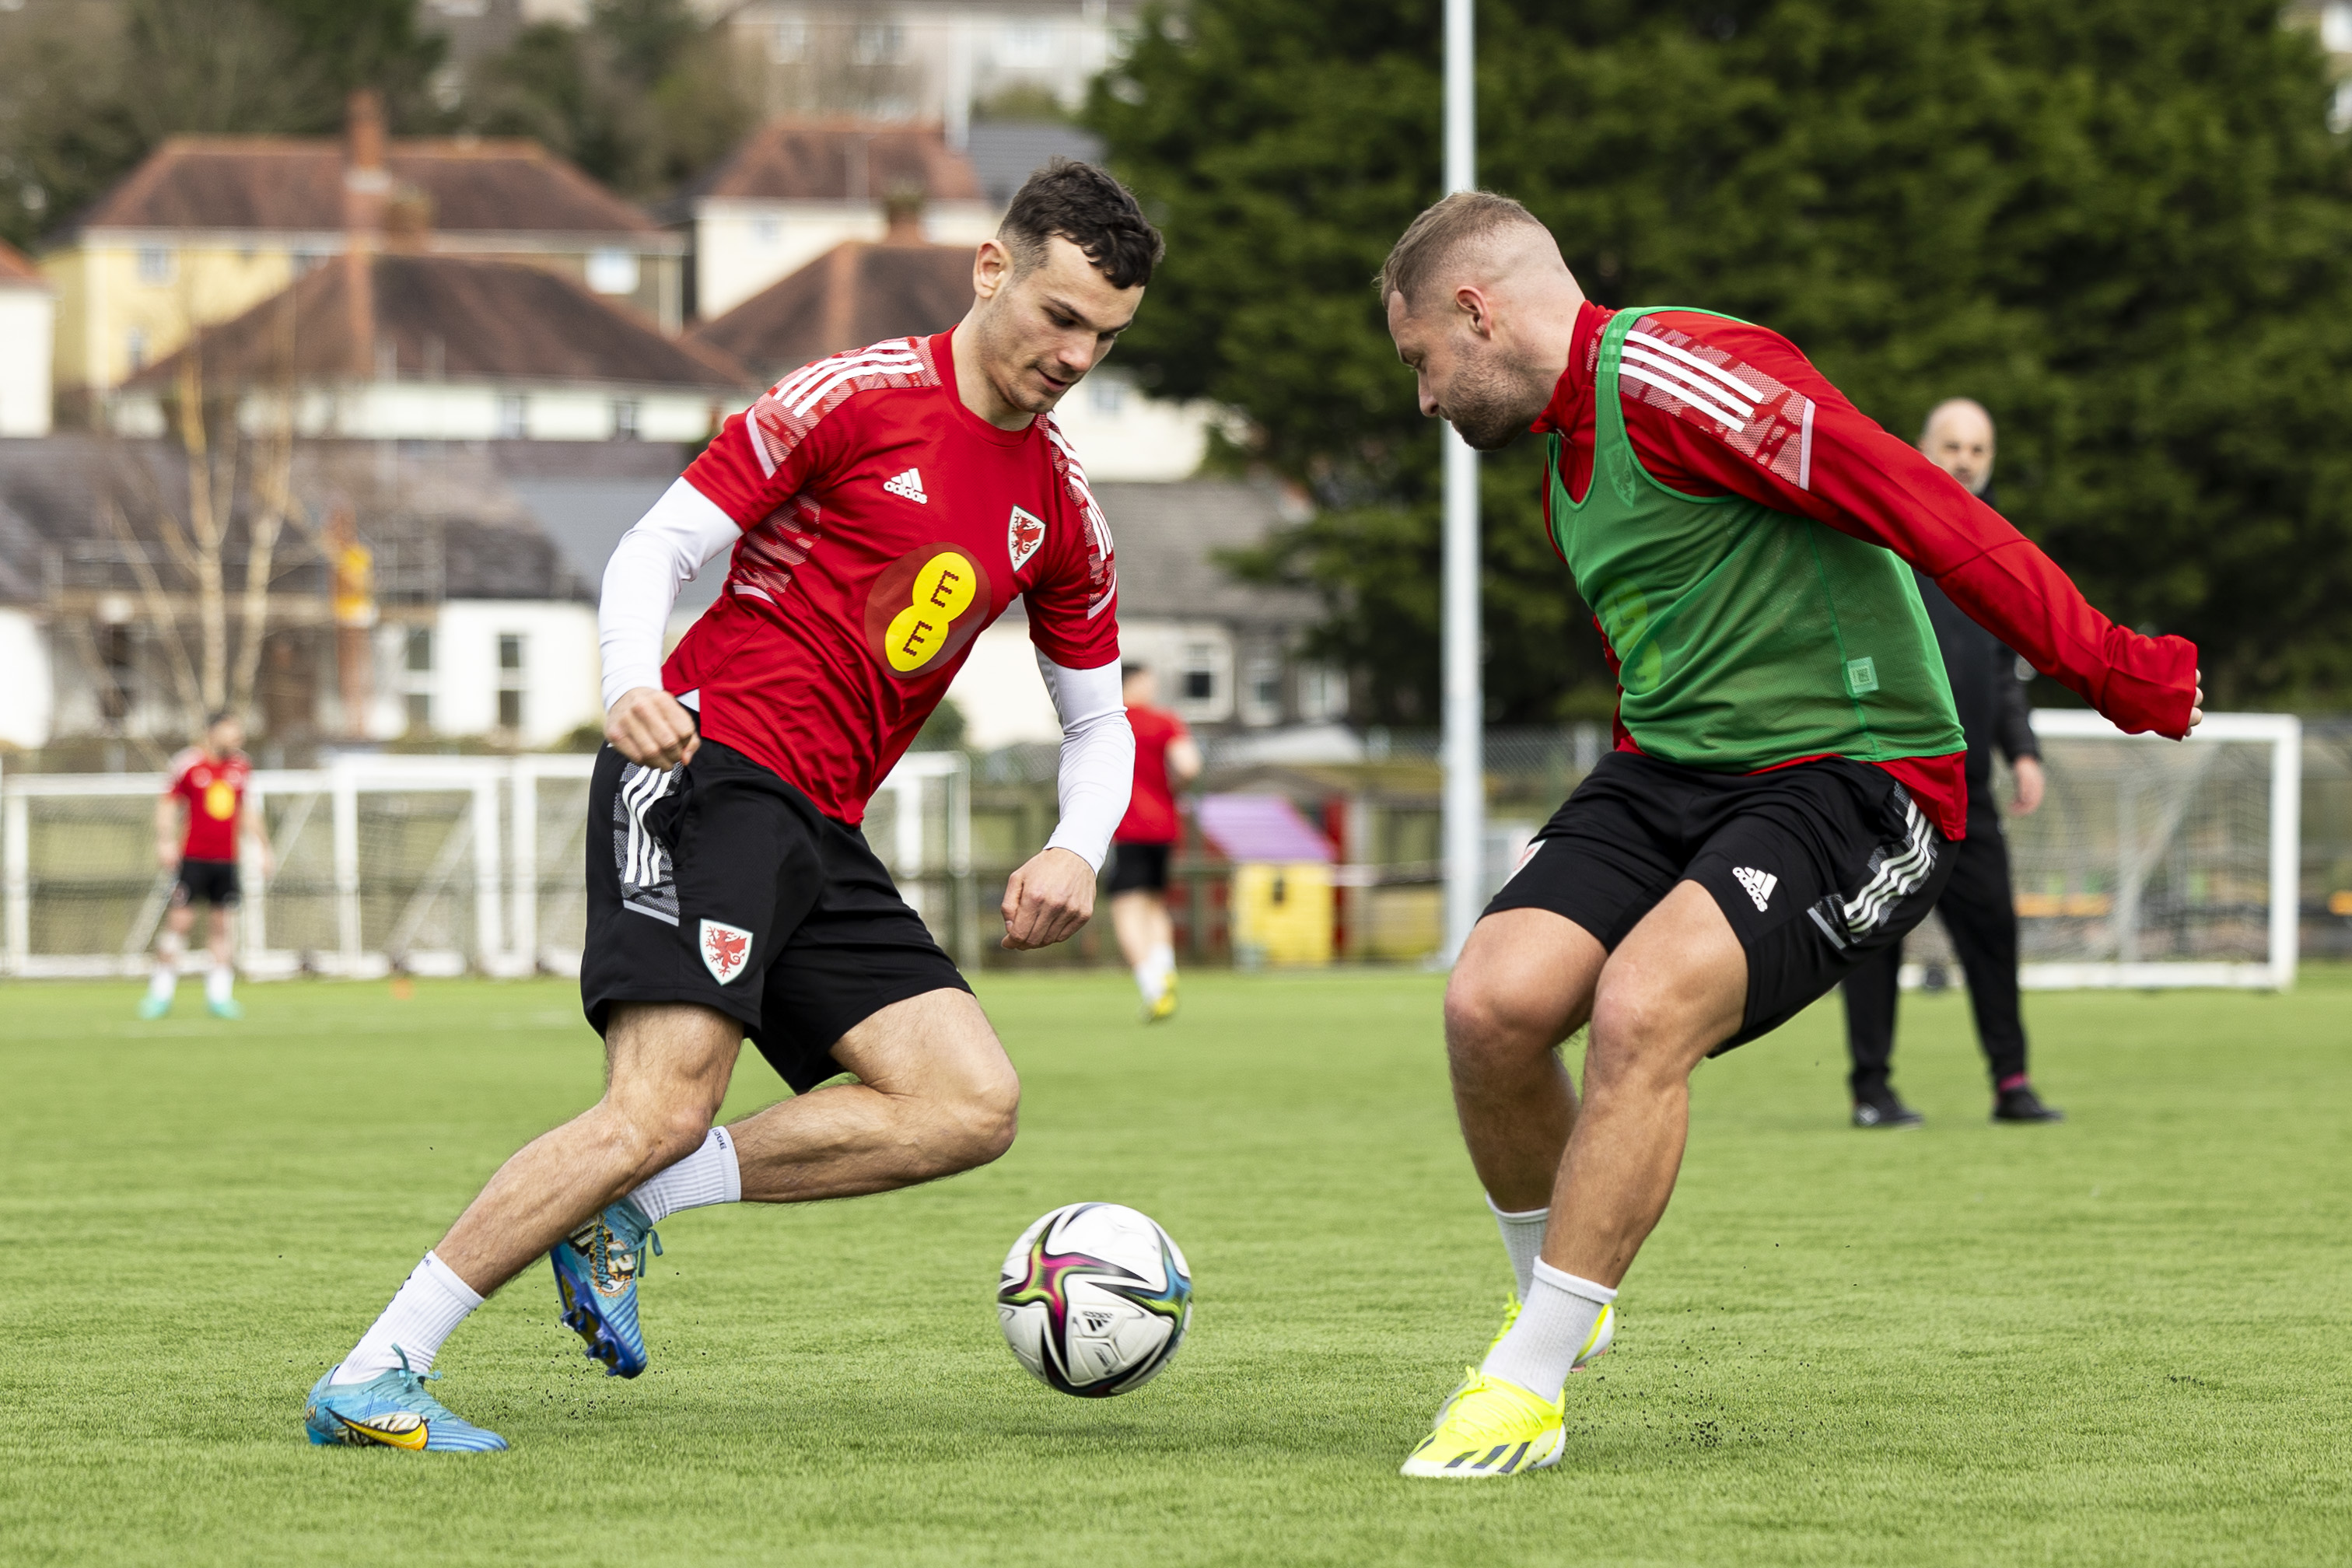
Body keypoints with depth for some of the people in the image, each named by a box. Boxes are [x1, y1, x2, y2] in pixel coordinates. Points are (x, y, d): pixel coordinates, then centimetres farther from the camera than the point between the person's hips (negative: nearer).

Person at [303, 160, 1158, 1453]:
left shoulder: (1059, 507, 14)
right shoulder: (857, 398, -5)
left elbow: (1098, 722, 23)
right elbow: (657, 548, -5)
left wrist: (1076, 850, 2)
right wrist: (632, 688, -24)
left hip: (816, 831, 8)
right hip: (708, 766, -7)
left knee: (971, 1104, -9)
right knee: (664, 1107, -24)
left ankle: (625, 1205, -5)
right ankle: (369, 1382, -20)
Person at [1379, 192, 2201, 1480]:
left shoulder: (1673, 374, -14)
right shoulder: (1567, 466, 19)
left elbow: (1917, 506, -18)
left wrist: (2103, 665, -20)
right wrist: (1582, 858, 30)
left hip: (1852, 780, -8)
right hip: (1666, 777, 8)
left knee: (1640, 1007, -30)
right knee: (1493, 999, -15)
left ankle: (1528, 1385, -19)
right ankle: (1550, 1299, 10)